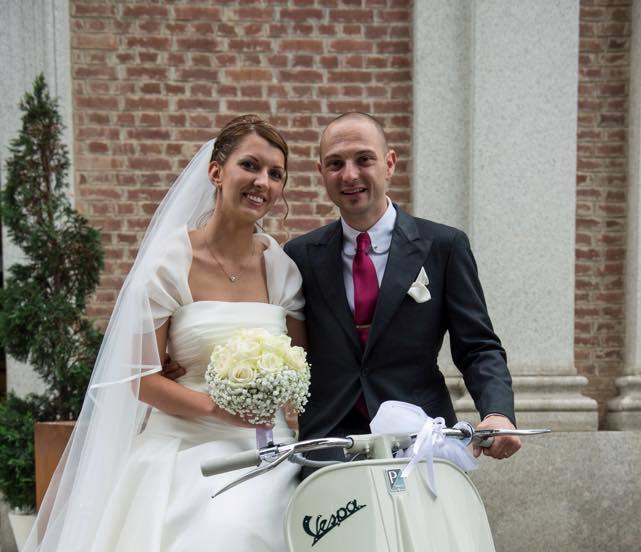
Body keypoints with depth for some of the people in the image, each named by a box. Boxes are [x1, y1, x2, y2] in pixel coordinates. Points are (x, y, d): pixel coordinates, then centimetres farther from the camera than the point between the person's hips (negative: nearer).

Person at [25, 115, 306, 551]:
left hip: (264, 451, 2)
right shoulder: (170, 260, -6)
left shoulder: (282, 267, 4)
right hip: (184, 451, -2)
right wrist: (215, 406, -19)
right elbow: (142, 378, -6)